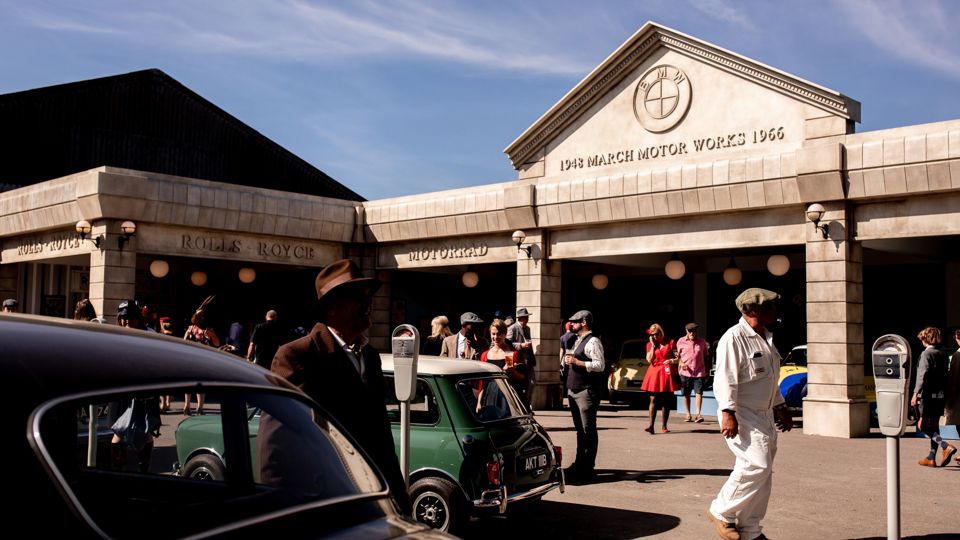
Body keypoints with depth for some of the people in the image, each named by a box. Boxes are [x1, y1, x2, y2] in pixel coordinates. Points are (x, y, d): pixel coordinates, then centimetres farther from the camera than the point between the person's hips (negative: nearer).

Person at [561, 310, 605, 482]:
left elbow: (600, 365, -20)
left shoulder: (593, 341, -11)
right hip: (574, 391, 10)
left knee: (588, 430, -5)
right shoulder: (578, 341, 19)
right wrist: (568, 361, 11)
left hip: (587, 392, -10)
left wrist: (577, 362, -21)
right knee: (580, 429, 14)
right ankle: (579, 464, 21)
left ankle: (587, 468, -2)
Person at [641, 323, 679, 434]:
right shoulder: (650, 345, 10)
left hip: (667, 374, -1)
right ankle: (651, 426, -15)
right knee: (653, 400, -7)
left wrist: (671, 361, -17)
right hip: (654, 373, 1)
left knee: (666, 401, 4)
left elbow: (677, 358, 4)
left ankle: (664, 426, 11)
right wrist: (653, 345, -3)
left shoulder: (670, 343, 4)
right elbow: (649, 360, -2)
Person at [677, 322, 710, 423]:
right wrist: (681, 363, -10)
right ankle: (688, 415, 16)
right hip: (685, 372, 1)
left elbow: (706, 356, 12)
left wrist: (706, 372, 10)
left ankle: (698, 414, -12)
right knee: (686, 394, 6)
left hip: (699, 372, -1)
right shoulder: (681, 341, 3)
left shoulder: (702, 341, 6)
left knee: (699, 392, -11)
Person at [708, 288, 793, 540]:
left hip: (764, 416, 10)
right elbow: (725, 379, -20)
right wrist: (728, 413, -26)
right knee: (757, 465, -18)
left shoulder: (766, 337, 16)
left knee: (763, 472, 10)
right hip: (742, 416, -10)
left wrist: (780, 407, 27)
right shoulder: (734, 338, -15)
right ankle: (721, 512, 0)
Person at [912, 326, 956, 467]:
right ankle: (931, 458, 16)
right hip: (941, 395, 8)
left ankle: (946, 446, -18)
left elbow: (923, 375, -19)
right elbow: (945, 374, 13)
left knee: (923, 426, -3)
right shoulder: (943, 354, 10)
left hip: (929, 395, -8)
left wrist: (916, 394, -18)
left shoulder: (926, 354, -12)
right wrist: (944, 393, 19)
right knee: (934, 426, 12)